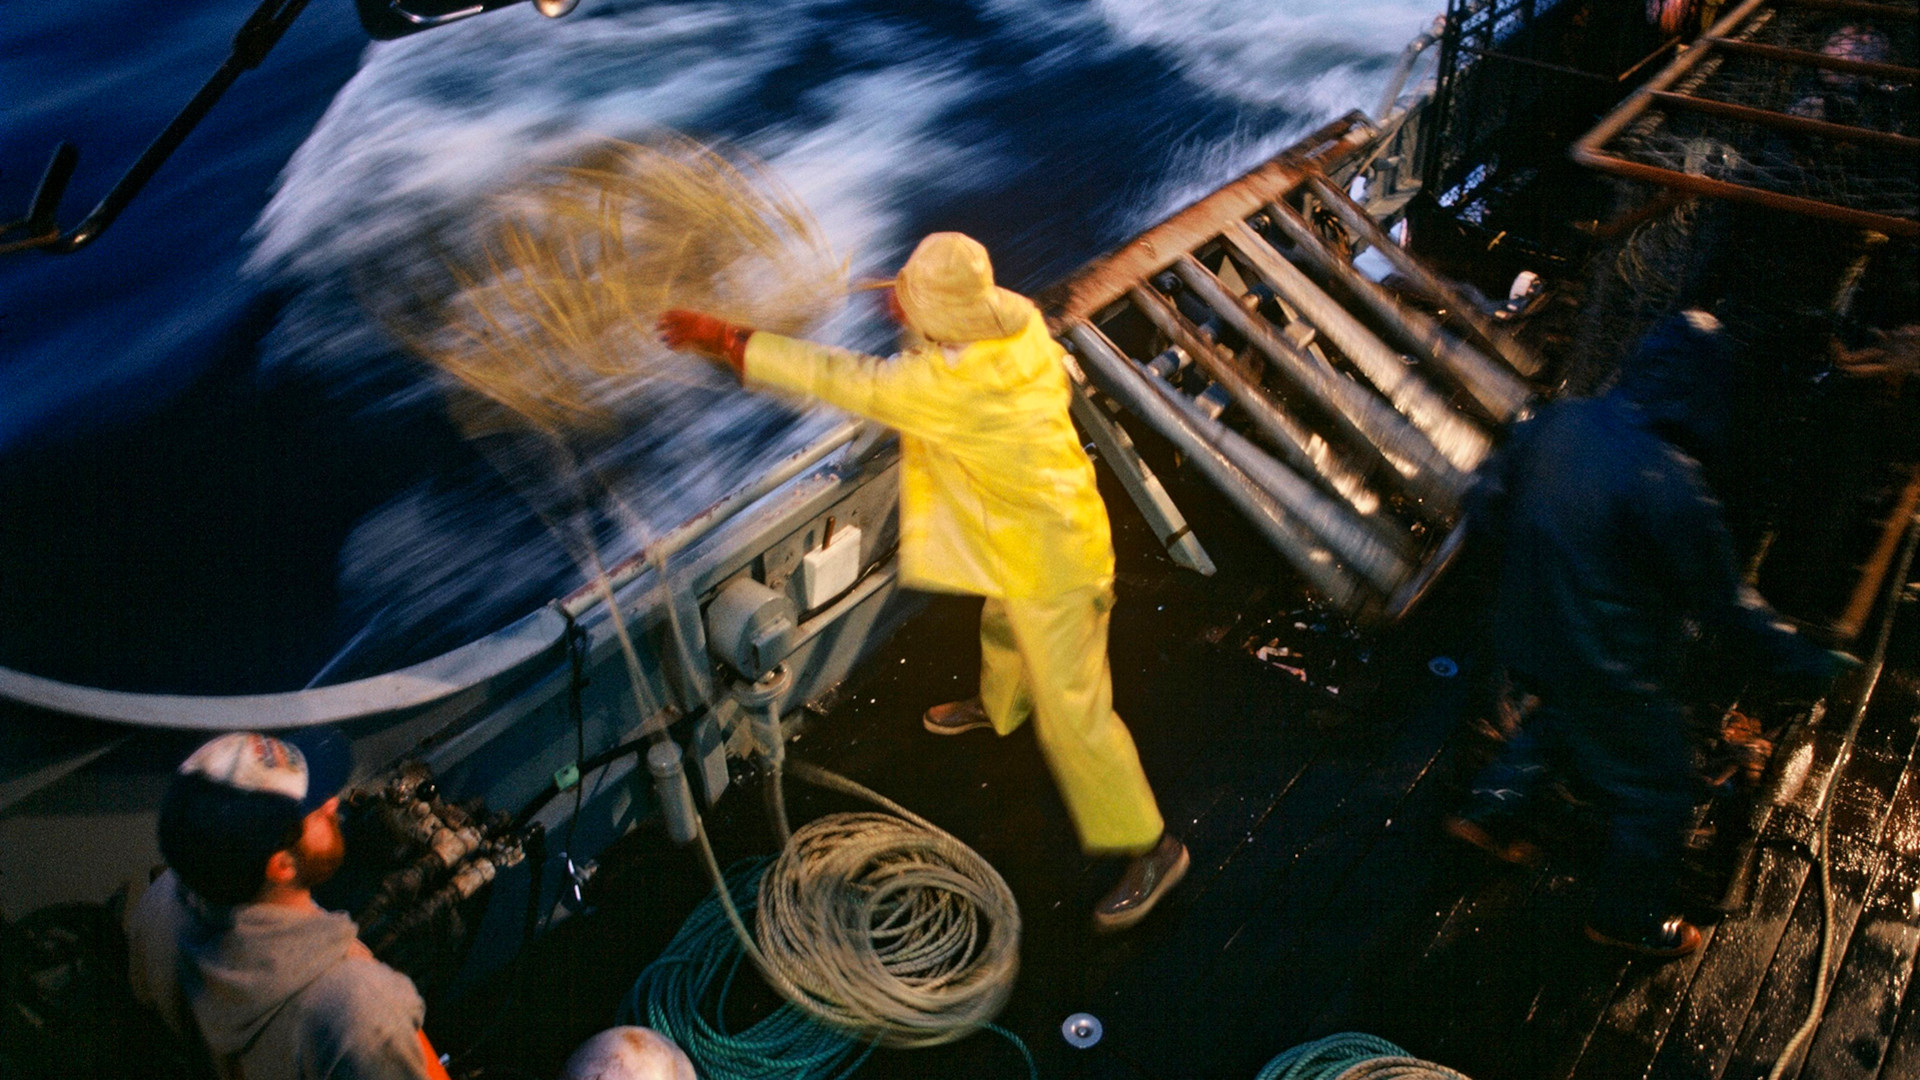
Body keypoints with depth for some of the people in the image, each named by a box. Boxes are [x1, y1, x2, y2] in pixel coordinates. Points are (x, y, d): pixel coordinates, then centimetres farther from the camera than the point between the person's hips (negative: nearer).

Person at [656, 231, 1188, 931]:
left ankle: (1151, 847, 17)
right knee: (1004, 624, 35)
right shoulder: (1017, 318, -12)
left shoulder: (946, 387, -35)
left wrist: (725, 340, -21)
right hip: (1041, 520, 9)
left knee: (1070, 709, 2)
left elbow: (836, 379, -29)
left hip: (1049, 557, -9)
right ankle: (999, 706, 67)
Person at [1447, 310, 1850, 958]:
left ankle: (1487, 813, 48)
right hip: (1610, 672, -7)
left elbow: (1486, 504, 4)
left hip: (1526, 633, 7)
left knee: (1562, 719, 37)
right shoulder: (1669, 484, -30)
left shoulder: (1556, 423, -10)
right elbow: (1724, 605, -19)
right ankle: (1629, 920, 37)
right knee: (1653, 796, 17)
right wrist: (1806, 660, -5)